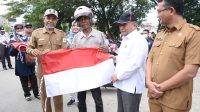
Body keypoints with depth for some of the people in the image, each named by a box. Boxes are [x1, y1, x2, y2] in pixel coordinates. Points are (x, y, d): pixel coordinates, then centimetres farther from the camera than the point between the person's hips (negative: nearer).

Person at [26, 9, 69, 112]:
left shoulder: (61, 34, 6)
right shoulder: (36, 32, 3)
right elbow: (28, 48, 7)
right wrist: (32, 51, -16)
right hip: (42, 68, 0)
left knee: (58, 94, 9)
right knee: (44, 93, 9)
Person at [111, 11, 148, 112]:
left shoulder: (139, 40, -16)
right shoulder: (125, 39, 15)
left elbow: (134, 64, -25)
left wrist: (118, 76, -17)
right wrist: (117, 58, 9)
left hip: (131, 86, -9)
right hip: (122, 83, 9)